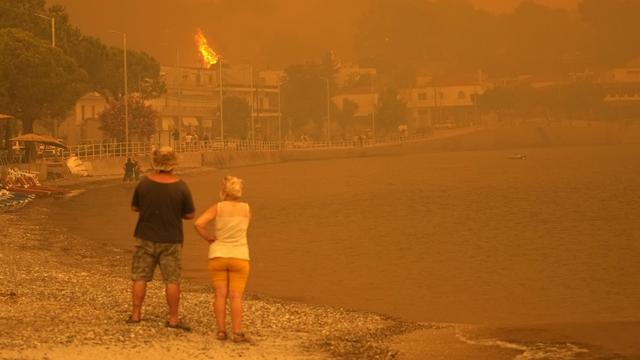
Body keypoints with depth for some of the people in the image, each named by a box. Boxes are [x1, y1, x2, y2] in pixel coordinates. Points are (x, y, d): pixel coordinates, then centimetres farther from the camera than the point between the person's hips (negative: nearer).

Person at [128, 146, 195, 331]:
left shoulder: (144, 183, -9)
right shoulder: (180, 187, -13)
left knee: (140, 277, 12)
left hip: (145, 238, 1)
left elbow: (134, 207, 3)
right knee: (172, 280, 6)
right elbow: (189, 215, -6)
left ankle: (135, 314, 15)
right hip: (171, 240, -1)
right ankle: (173, 318, 7)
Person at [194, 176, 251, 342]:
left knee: (220, 295, 5)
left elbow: (199, 223, -16)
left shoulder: (218, 208, -5)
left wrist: (209, 238, -2)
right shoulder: (246, 208, 0)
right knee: (236, 296, 0)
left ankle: (221, 331, 3)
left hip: (218, 256, 0)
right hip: (239, 257, 0)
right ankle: (237, 332, -4)